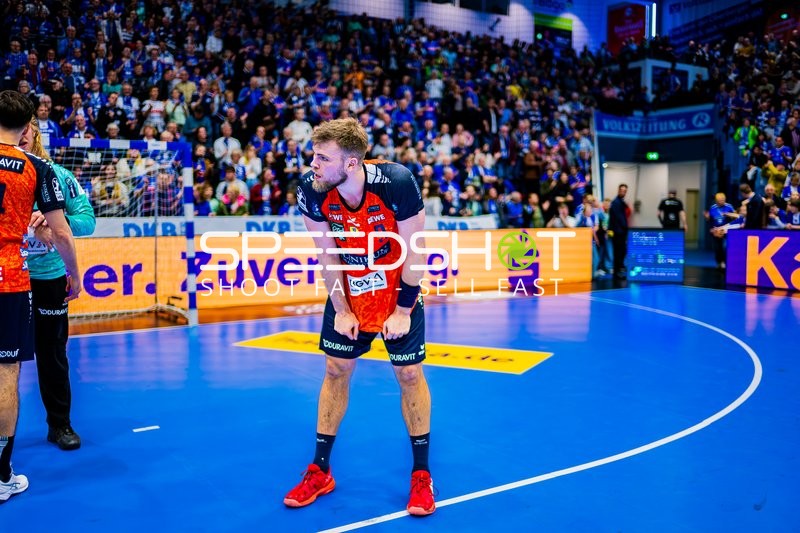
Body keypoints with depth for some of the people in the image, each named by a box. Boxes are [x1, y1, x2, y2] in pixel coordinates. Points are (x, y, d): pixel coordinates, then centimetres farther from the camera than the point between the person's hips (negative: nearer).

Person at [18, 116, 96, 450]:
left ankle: (59, 423, 25)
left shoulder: (57, 175, 0)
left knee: (52, 352, 11)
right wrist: (30, 226, -23)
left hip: (49, 277, 1)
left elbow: (87, 219, -4)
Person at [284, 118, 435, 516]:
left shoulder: (397, 182, -30)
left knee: (409, 373, 0)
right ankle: (320, 471, 20)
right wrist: (341, 309, -7)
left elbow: (413, 251, -20)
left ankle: (421, 475, 16)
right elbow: (327, 254, -9)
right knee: (336, 370, 6)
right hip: (348, 291, 3)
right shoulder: (311, 189, -21)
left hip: (398, 289, -2)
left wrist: (402, 310, -15)